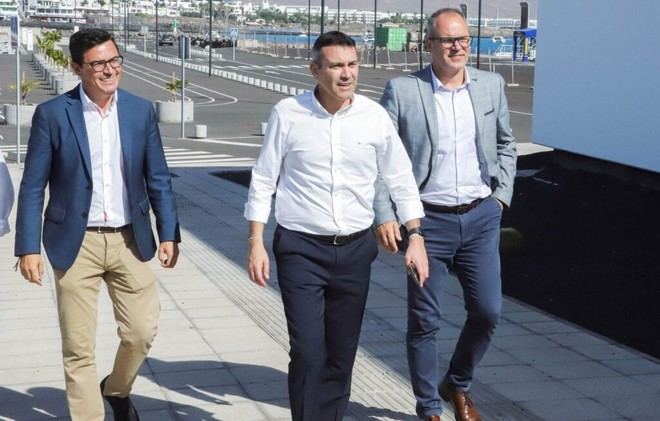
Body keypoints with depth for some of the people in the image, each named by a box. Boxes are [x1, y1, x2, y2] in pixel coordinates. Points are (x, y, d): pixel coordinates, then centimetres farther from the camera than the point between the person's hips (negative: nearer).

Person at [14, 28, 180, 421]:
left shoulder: (141, 111, 3)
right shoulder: (52, 114, -6)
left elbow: (158, 179, 7)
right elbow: (33, 187, -4)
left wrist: (169, 235, 2)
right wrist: (28, 248, -8)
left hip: (130, 240, 3)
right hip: (76, 243, -2)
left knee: (142, 332, 7)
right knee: (79, 347, 4)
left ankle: (117, 389, 37)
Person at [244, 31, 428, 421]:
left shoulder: (374, 116, -3)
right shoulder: (287, 114, -7)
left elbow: (401, 180, 6)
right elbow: (264, 181, 0)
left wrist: (415, 236, 2)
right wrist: (256, 242, -2)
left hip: (355, 249, 3)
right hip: (301, 248, -2)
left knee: (342, 354, 11)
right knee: (308, 351, -8)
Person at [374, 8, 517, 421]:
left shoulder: (492, 85, 3)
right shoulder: (402, 90, -8)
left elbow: (505, 143, 16)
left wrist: (502, 193, 6)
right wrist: (384, 216, -12)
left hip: (481, 217, 3)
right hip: (428, 220, -3)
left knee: (488, 311, 5)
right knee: (424, 321, 4)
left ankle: (458, 385, 32)